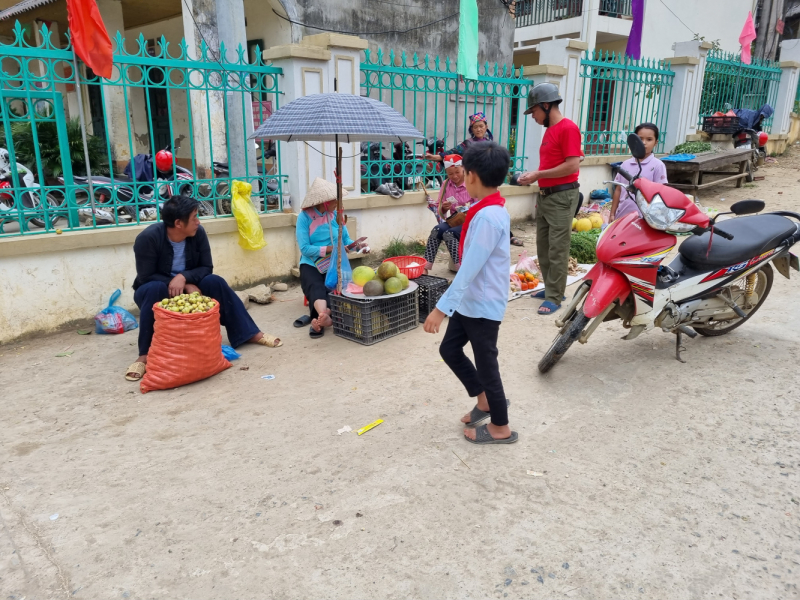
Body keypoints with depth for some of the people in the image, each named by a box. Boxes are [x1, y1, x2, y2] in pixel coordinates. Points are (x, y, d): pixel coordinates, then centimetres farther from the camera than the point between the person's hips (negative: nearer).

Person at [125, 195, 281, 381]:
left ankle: (250, 333, -19)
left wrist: (184, 277, -31)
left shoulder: (198, 233, -14)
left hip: (188, 287, 3)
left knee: (215, 282, -24)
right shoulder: (148, 238, -26)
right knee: (155, 289, -37)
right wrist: (186, 286, -29)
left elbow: (206, 268, -11)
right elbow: (145, 277, -24)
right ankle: (144, 355, -36)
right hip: (156, 291, -3)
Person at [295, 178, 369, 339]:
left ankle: (317, 318, -31)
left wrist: (356, 245, -12)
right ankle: (324, 317, -60)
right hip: (311, 264, -3)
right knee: (316, 288, -34)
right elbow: (305, 248, -11)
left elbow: (346, 240, 11)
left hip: (334, 263, 3)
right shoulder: (304, 217, -6)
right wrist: (330, 249, -19)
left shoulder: (335, 215, 5)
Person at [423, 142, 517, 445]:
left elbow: (469, 269, -28)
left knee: (485, 364, 6)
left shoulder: (487, 217, -25)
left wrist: (441, 307, -27)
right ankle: (485, 401, 35)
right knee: (449, 349, 18)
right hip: (469, 301, 9)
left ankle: (501, 428, 26)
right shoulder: (491, 210, 6)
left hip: (483, 305, -9)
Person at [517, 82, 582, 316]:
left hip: (562, 196, -10)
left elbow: (572, 165, -20)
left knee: (557, 249, -5)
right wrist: (533, 176, 4)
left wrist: (537, 175, -15)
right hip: (545, 195, 10)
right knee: (543, 247, 13)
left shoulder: (568, 128, -13)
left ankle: (554, 297, 1)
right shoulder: (549, 129, 16)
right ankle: (550, 288, 24)